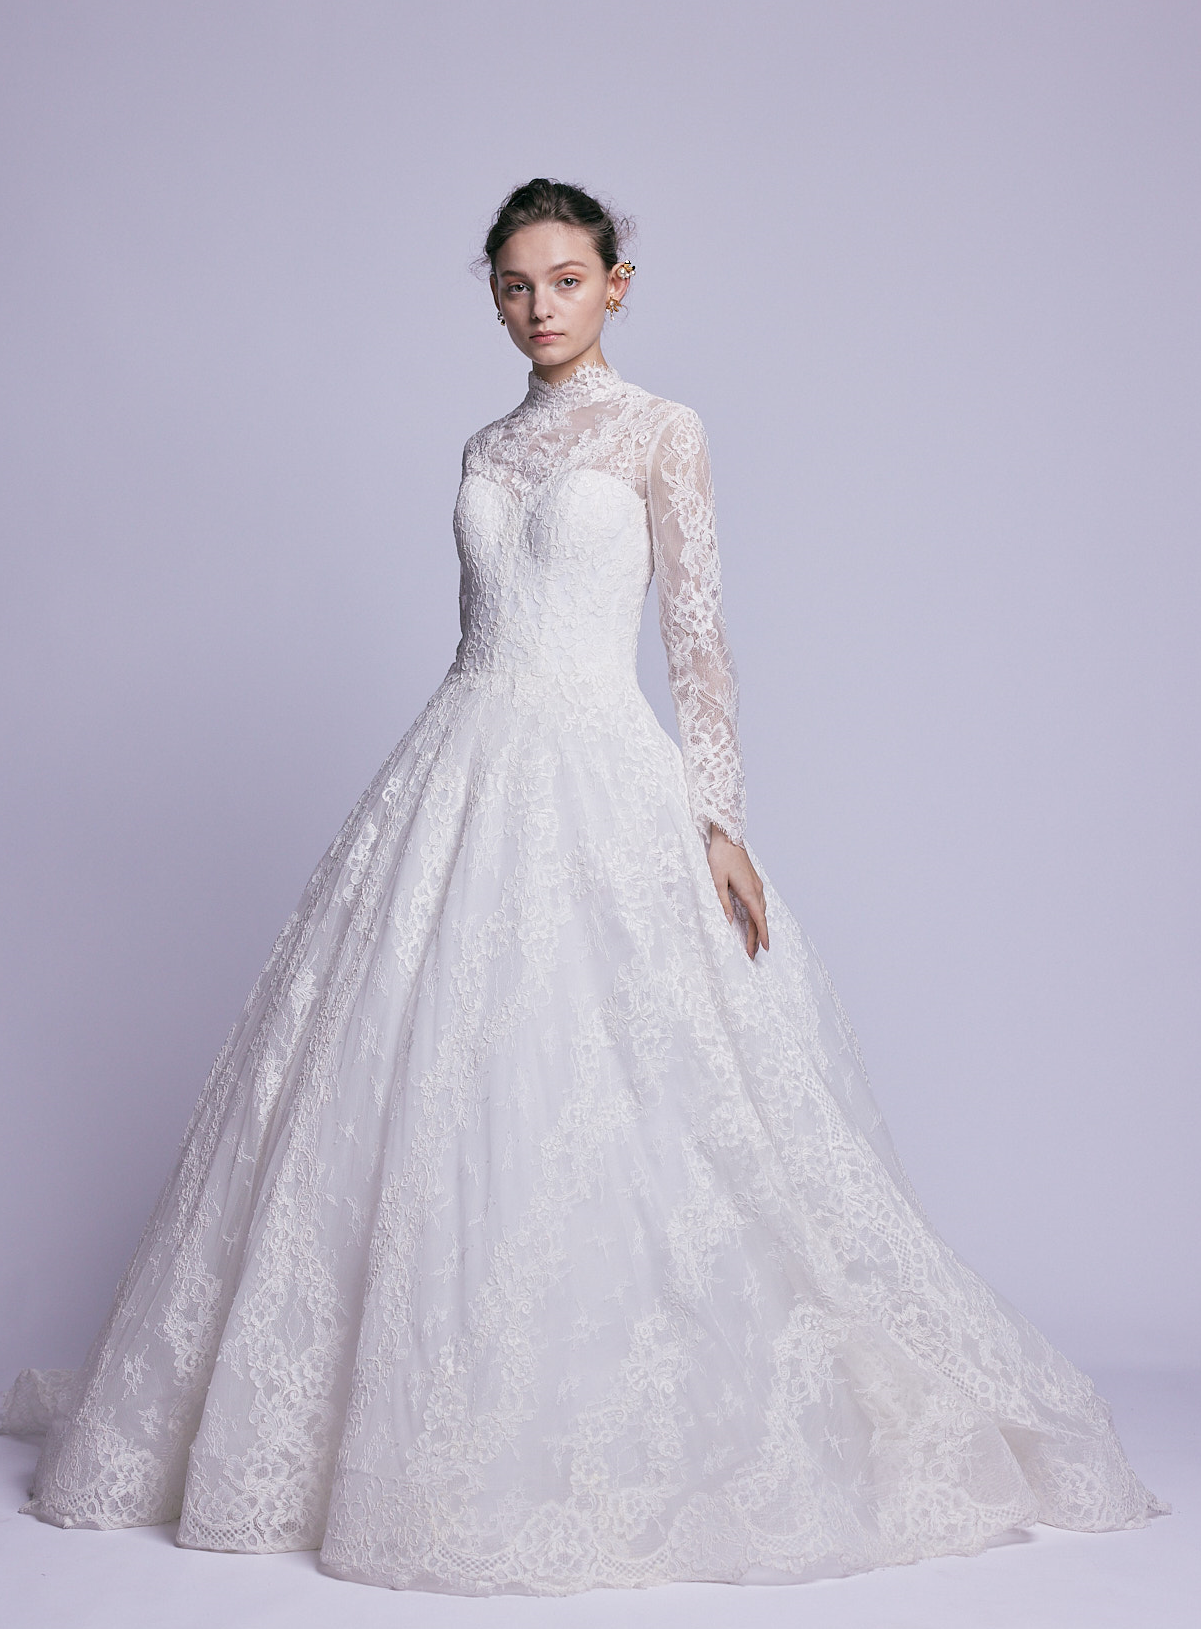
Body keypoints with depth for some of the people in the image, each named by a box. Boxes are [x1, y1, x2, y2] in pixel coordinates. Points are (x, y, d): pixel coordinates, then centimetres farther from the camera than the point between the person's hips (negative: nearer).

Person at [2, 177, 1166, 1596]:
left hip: (603, 775, -5)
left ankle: (629, 1441, 7)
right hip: (467, 773, 5)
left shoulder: (661, 433, 1)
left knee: (606, 1104, -7)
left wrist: (720, 818, -12)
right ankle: (449, 1429, 15)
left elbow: (698, 635, -4)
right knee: (430, 1092, 3)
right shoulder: (485, 452, 16)